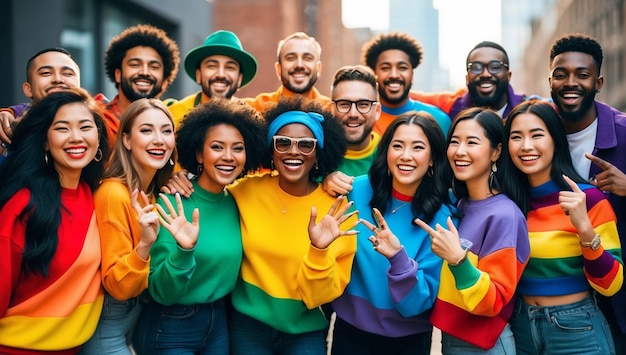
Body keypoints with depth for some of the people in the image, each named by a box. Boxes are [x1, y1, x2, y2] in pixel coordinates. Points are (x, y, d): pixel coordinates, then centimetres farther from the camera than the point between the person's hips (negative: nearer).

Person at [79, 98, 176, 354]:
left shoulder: (157, 191, 1)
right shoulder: (113, 193, -22)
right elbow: (117, 287, -21)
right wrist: (144, 244, -35)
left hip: (141, 313, 7)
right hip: (109, 323, -7)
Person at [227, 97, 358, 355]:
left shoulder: (337, 210, -12)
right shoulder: (247, 191, -8)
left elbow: (322, 294, -12)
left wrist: (319, 251, -28)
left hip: (305, 332, -1)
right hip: (248, 324, 1)